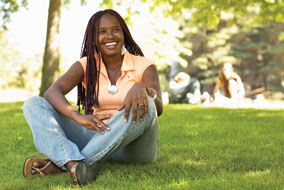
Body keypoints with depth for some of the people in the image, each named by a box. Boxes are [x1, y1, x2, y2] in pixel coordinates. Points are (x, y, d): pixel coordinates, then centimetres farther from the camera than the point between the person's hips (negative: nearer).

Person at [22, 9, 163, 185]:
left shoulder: (143, 66, 0)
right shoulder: (86, 65, 5)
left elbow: (158, 109, -17)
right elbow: (52, 92, -12)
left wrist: (141, 88, -41)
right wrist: (78, 117, -33)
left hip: (135, 145, -2)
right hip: (99, 141, 2)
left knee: (143, 105, -35)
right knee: (34, 104, -11)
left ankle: (60, 163, -32)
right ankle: (73, 162, -43)